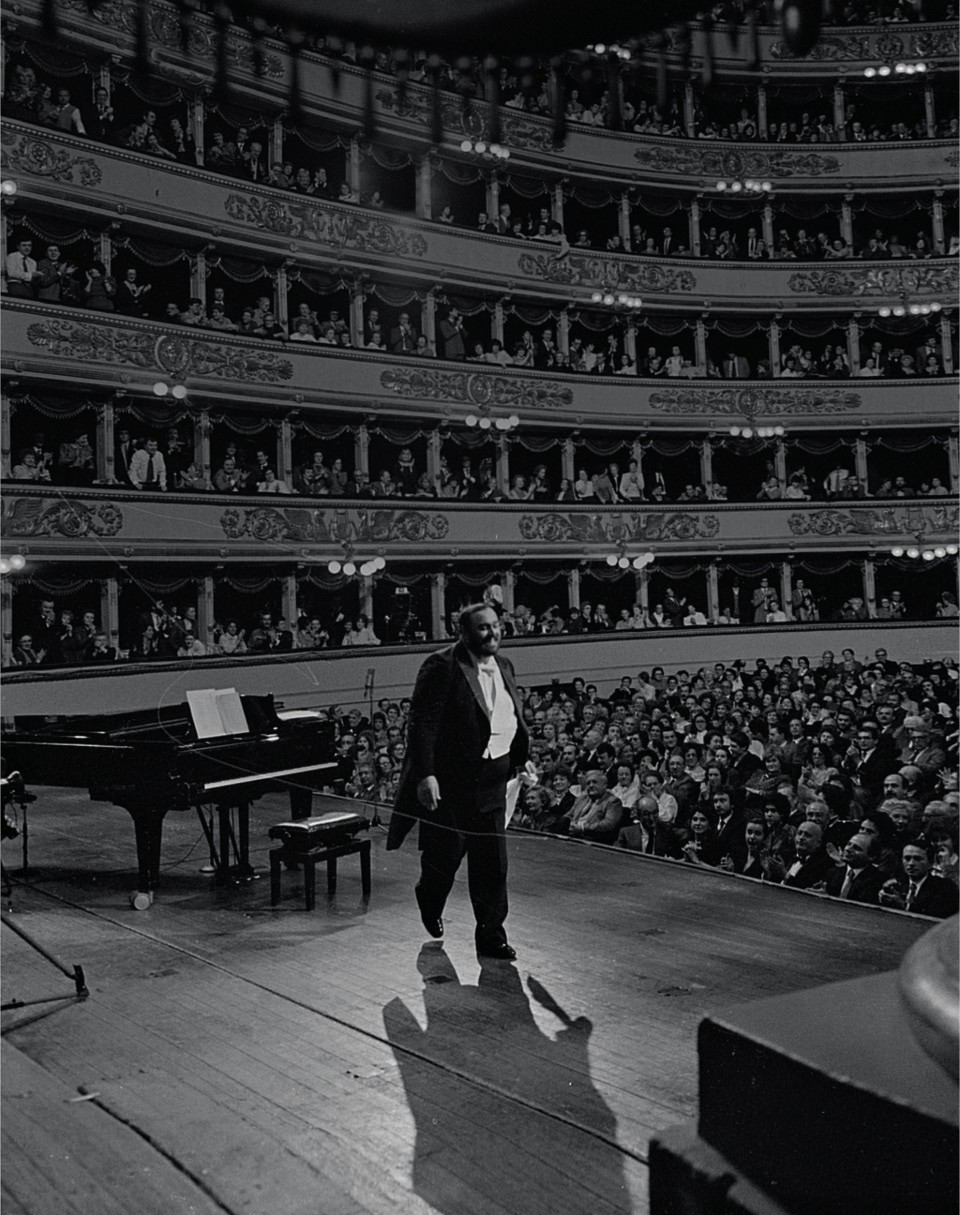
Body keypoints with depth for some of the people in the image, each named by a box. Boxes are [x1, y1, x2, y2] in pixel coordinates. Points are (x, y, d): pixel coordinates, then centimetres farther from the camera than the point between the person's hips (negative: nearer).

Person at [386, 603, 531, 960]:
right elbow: (421, 725, -19)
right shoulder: (441, 667, -14)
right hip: (448, 782, -6)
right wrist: (425, 775, -25)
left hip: (491, 782, 6)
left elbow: (515, 721, 19)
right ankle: (430, 900, 40)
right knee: (446, 853, 7)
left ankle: (491, 936, 16)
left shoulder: (503, 666, 9)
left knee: (492, 860, 6)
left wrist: (521, 760, 12)